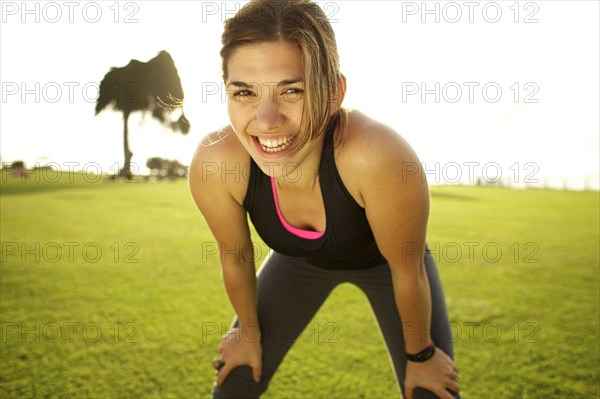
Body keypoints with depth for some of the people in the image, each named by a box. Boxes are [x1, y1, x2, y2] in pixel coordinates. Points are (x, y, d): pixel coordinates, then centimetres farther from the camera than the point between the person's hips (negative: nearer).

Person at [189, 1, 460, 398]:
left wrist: (420, 354, -9)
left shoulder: (378, 156, -43)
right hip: (299, 259, 2)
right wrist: (250, 334, 3)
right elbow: (236, 258, -13)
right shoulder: (213, 163, -33)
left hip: (383, 262, -2)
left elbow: (408, 271, -26)